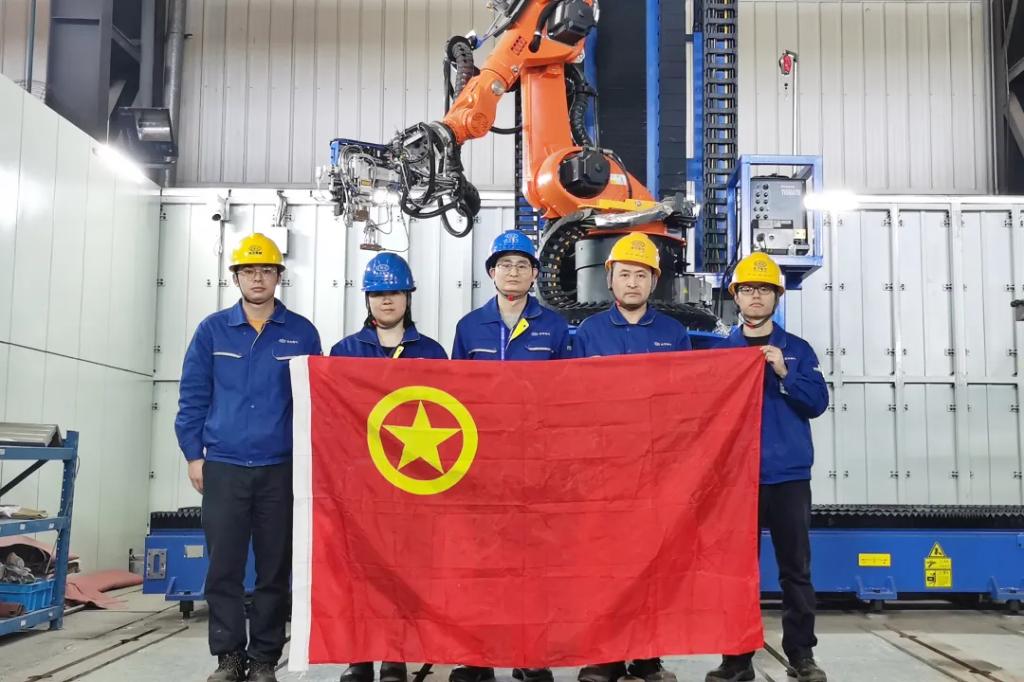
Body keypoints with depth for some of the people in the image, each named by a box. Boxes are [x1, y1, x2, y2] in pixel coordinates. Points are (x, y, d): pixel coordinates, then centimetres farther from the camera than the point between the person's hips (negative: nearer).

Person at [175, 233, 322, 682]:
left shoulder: (301, 333, 3)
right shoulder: (213, 330, 4)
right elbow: (193, 397, 7)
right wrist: (193, 454, 1)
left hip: (281, 468, 0)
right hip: (223, 467, 0)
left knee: (275, 568, 6)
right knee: (224, 566, 3)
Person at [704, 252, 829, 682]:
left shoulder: (797, 350, 8)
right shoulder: (720, 351, 8)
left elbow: (817, 402, -3)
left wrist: (784, 373, -15)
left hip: (788, 474, 0)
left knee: (796, 567, 3)